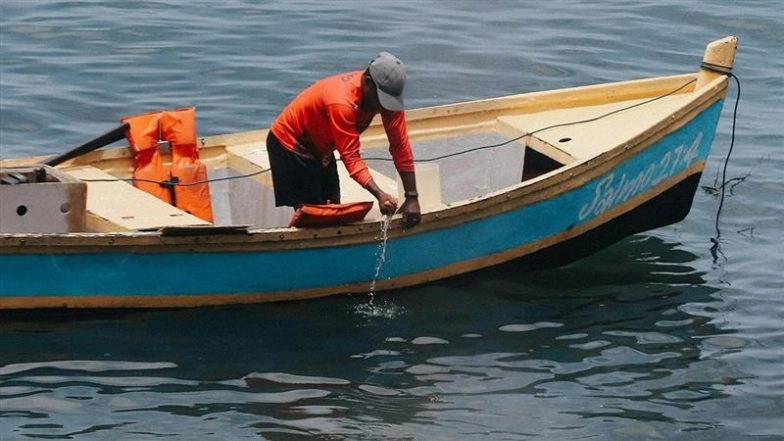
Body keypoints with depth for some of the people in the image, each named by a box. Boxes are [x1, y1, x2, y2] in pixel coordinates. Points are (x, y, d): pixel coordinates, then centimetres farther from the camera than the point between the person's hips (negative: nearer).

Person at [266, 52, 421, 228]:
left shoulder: (388, 95, -16)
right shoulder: (341, 101, -37)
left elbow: (401, 147, -15)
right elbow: (351, 157, -36)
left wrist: (412, 197, -21)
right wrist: (379, 195, -47)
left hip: (320, 147, 8)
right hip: (289, 143, -8)